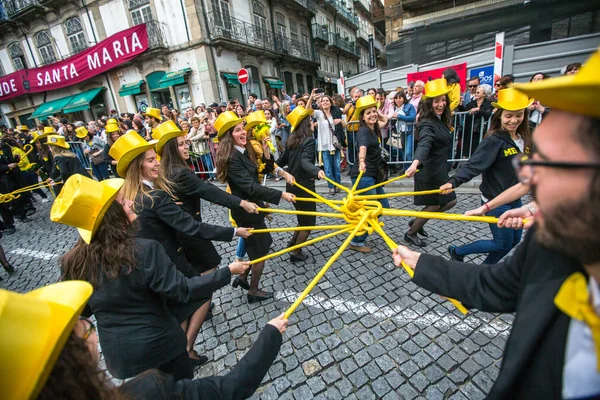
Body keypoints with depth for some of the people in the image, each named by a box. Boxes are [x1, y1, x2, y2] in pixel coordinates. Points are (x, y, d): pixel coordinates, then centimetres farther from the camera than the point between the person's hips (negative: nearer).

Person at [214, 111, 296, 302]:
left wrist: (265, 152, -10)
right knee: (260, 250, 6)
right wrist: (281, 195, -29)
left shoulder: (244, 151, 5)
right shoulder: (232, 158, -23)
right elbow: (251, 187, -29)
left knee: (256, 247, 22)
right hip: (246, 210, -9)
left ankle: (243, 279, 40)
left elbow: (266, 169, 8)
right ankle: (253, 292, 27)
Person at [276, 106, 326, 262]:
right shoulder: (309, 140, -15)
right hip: (304, 186, -8)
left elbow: (282, 160, 15)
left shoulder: (292, 140, 7)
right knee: (309, 221, 9)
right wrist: (317, 171, -50)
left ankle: (292, 243, 34)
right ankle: (295, 253, 18)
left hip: (292, 185, 8)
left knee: (303, 218, 25)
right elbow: (305, 162, -32)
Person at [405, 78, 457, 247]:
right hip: (429, 171, -9)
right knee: (434, 205, 4)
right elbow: (424, 144, -44)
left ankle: (416, 222, 27)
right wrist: (416, 163, -60)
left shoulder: (441, 120, 8)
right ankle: (411, 233, 22)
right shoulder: (427, 124, -22)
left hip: (439, 170, 9)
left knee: (450, 201, 16)